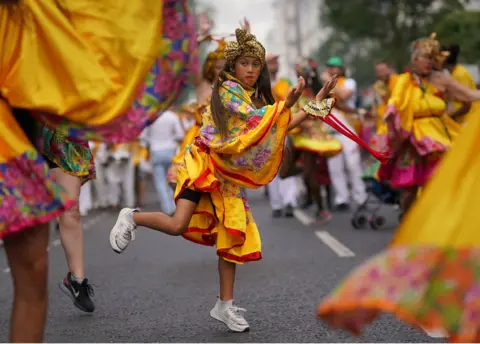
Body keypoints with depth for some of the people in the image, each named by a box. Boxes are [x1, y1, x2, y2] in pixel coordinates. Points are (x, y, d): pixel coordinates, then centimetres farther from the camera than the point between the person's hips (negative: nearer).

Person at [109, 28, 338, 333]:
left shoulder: (257, 98, 15)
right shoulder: (227, 89, -9)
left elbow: (279, 127, 11)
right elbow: (253, 118, -20)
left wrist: (316, 103, 8)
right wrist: (287, 103, -28)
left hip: (229, 175, 8)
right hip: (204, 164, -8)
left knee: (233, 238, 4)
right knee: (178, 226, -22)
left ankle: (225, 305, 11)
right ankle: (132, 218, 7)